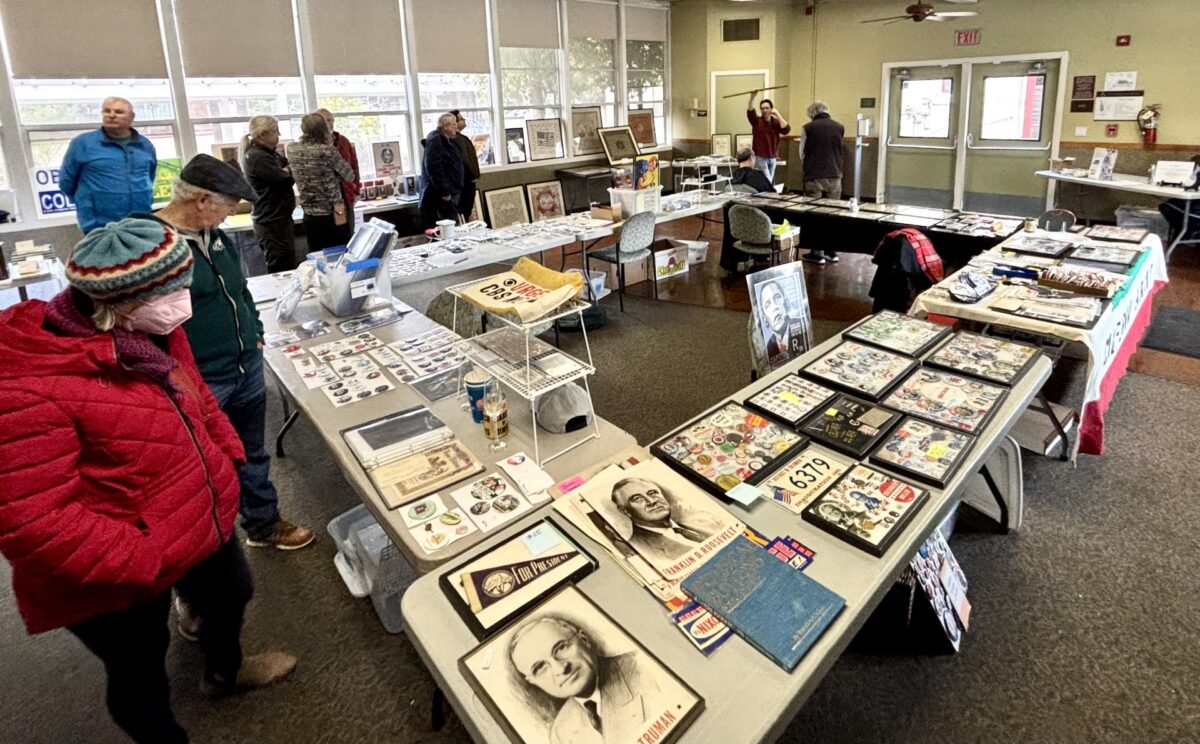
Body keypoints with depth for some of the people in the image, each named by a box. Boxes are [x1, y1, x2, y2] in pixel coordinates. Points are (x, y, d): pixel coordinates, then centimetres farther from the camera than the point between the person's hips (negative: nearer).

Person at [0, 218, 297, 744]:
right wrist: (147, 562, -27)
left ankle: (225, 670, 63)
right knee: (140, 675, 18)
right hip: (117, 581, -8)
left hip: (204, 523, 8)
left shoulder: (150, 333, -6)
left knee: (230, 597, 31)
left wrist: (225, 457, 3)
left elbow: (195, 399, 12)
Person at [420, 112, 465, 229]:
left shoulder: (449, 140, 16)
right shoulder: (435, 141, -13)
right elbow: (434, 168, -22)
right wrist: (444, 191, -24)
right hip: (441, 195, -10)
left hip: (452, 191, 10)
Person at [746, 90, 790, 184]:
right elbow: (750, 111, -18)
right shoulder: (757, 121, 0)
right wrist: (752, 97, -34)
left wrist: (778, 115, -11)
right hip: (760, 157, -4)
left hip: (773, 158, 4)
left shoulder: (776, 122, 8)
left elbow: (786, 130, -9)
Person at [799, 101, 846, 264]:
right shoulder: (840, 127, 4)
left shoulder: (808, 128, -4)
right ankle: (831, 252, 14)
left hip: (814, 177, -3)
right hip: (834, 177, 3)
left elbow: (802, 154, 4)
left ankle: (815, 253, 5)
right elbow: (838, 150, 17)